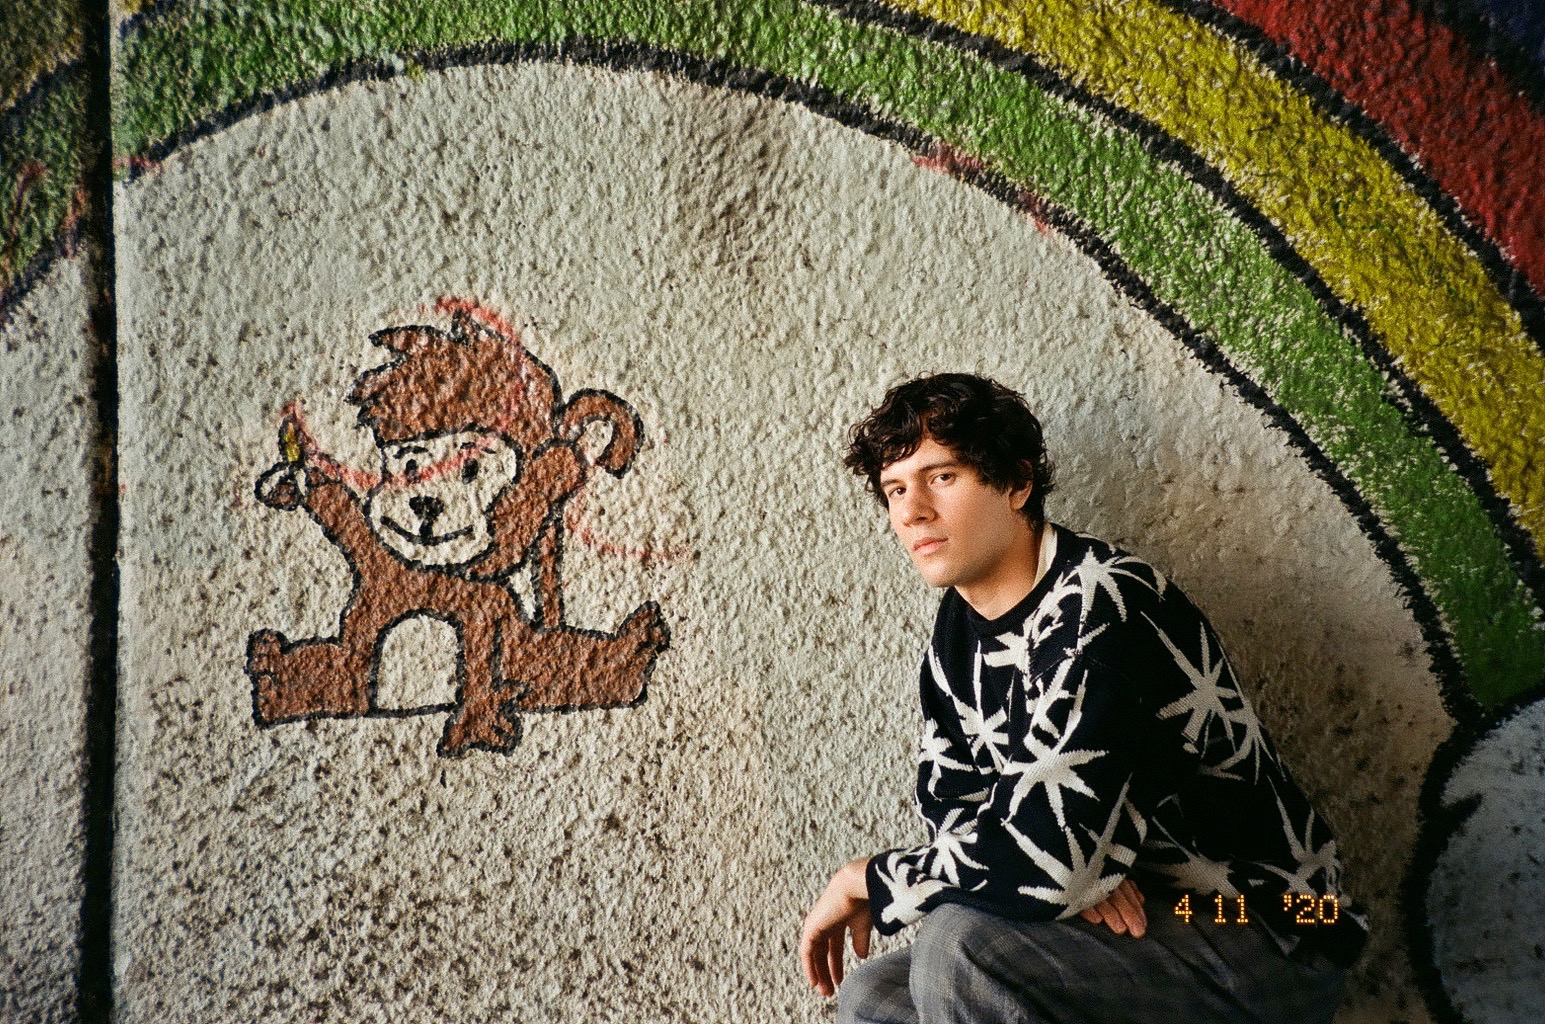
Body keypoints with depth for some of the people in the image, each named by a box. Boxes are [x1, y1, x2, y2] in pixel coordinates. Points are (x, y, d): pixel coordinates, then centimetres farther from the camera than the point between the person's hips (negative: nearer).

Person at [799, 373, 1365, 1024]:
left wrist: (865, 880, -15)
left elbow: (1039, 860, -31)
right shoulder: (962, 625, 4)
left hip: (1267, 940, -8)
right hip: (1145, 919, 8)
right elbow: (947, 800, 5)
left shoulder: (1101, 610, -24)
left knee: (958, 943, -28)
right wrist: (1078, 872, -16)